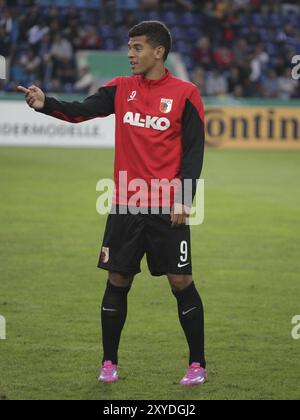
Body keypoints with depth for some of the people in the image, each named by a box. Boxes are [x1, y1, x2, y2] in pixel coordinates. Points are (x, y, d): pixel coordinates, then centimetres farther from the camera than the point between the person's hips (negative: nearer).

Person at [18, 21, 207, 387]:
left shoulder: (185, 94, -3)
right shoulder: (121, 89, 7)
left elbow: (194, 150, -5)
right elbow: (81, 111, -4)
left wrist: (183, 199, -13)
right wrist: (46, 104, -23)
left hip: (167, 209, -3)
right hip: (125, 205, 3)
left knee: (181, 282, -2)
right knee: (117, 281, 5)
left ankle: (197, 364, 9)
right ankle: (109, 363, 16)